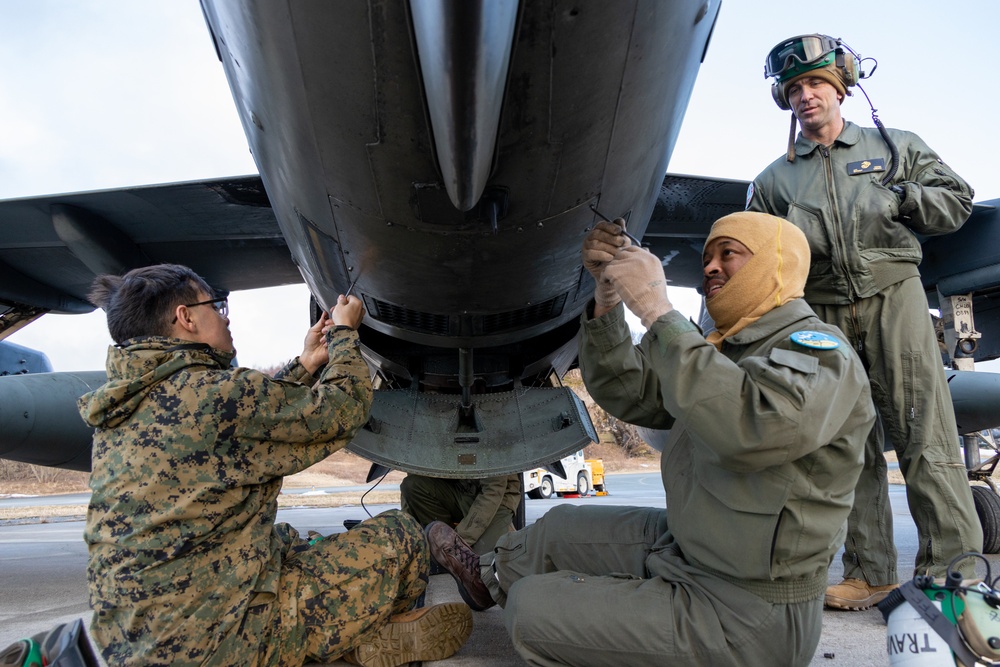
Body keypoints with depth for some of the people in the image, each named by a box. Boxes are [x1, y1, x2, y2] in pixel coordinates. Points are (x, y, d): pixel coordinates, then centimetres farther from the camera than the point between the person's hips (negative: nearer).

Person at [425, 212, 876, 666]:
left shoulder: (818, 349, -18)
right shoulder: (725, 350, 8)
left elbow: (750, 428, -40)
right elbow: (624, 391, 2)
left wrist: (655, 308, -35)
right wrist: (609, 293, -10)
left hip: (746, 615, -8)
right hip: (683, 544, 8)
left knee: (531, 610, -11)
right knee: (559, 527, 21)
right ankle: (490, 575, 49)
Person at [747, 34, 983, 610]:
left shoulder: (897, 147, 15)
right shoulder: (774, 181, 15)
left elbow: (958, 200, 13)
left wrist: (900, 198, -3)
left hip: (893, 298, -1)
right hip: (823, 317, 1)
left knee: (925, 439, -9)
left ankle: (954, 573, -2)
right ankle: (871, 574, 10)